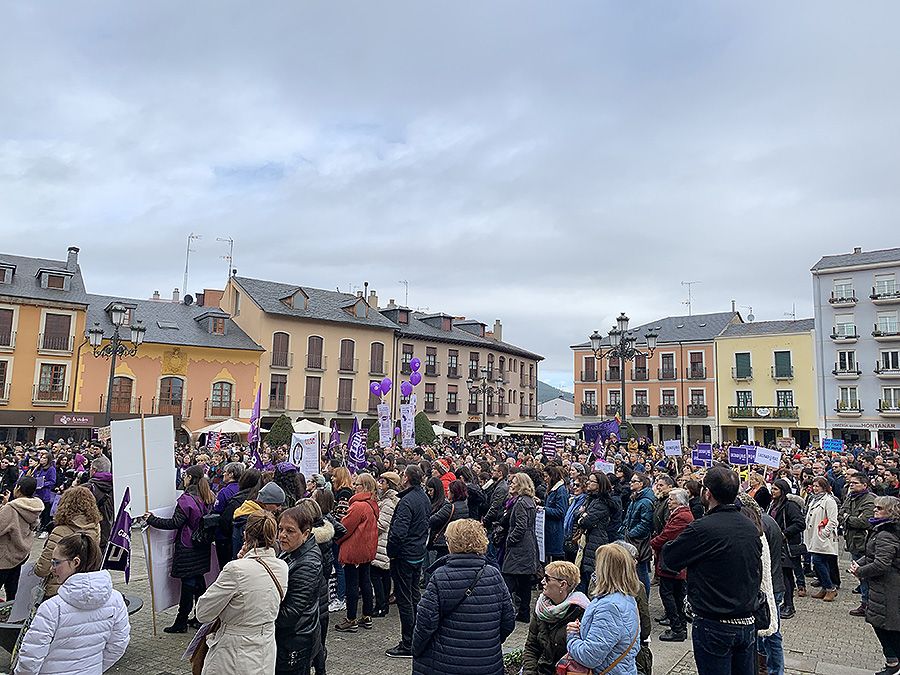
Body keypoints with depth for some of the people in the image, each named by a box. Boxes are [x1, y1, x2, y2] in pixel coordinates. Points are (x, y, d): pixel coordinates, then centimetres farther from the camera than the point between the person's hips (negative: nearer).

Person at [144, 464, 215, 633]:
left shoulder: (187, 499, -19)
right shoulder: (208, 498, 6)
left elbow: (175, 523, -20)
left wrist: (152, 519, -13)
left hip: (187, 547, -8)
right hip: (202, 546, 8)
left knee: (188, 582, 0)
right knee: (199, 580, 15)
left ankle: (181, 622, 10)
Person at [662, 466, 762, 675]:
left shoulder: (702, 528, -21)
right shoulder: (751, 528, 1)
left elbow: (669, 559, -9)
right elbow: (758, 574, 14)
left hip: (714, 626, -6)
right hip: (747, 624, 7)